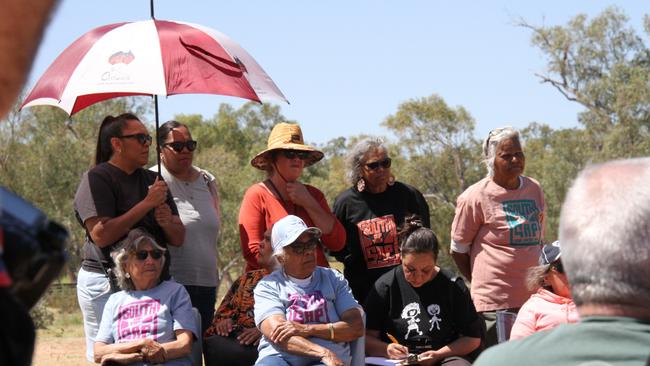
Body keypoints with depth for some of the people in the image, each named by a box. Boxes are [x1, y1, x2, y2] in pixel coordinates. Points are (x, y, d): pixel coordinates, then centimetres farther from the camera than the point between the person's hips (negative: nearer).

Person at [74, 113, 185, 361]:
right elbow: (101, 235, -18)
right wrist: (147, 204, -16)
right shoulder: (97, 179, -4)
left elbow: (178, 239, 14)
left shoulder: (153, 181, 16)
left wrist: (168, 223, -10)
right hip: (106, 282, -6)